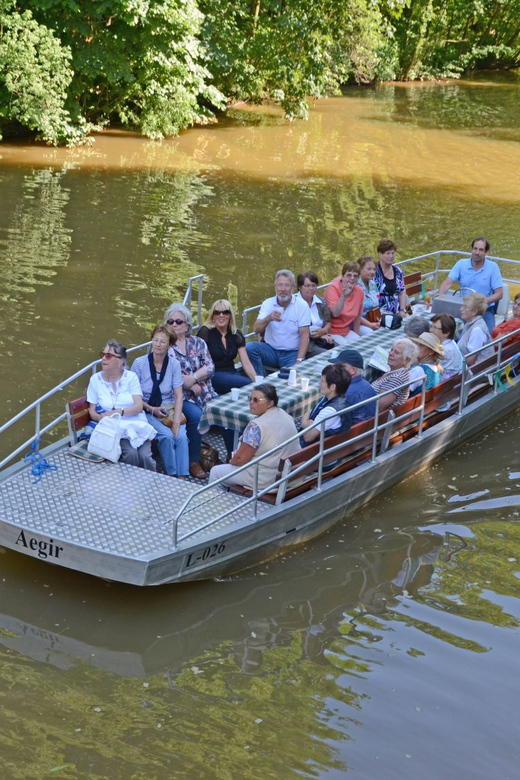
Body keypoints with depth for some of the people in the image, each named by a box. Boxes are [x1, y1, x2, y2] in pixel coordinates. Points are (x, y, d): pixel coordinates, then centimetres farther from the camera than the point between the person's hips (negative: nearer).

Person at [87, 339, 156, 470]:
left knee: (145, 456, -26)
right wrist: (100, 417, -17)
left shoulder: (131, 377, 3)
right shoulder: (96, 379, 5)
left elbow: (139, 406, -6)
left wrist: (118, 412, -21)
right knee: (131, 453, -29)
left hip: (136, 424, 0)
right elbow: (92, 411, 6)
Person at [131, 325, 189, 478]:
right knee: (167, 435, -28)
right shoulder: (139, 363, -6)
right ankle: (172, 475, -15)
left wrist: (176, 421, -17)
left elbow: (178, 395, -4)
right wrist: (152, 409, -15)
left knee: (181, 436, -26)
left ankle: (182, 477, -22)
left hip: (169, 410, 2)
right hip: (147, 411, -2)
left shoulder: (174, 364, 0)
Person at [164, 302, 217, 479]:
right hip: (181, 396, -3)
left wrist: (192, 378, -15)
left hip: (205, 394, 3)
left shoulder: (198, 343, 13)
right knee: (197, 416, -33)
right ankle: (194, 461, -19)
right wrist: (191, 385, -12)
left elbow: (210, 367, 2)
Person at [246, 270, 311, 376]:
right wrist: (269, 318, -29)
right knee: (249, 347, -25)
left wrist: (299, 360, -19)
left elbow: (304, 335, -8)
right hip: (270, 350, 3)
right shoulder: (267, 304, 2)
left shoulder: (302, 305, -4)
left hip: (291, 353, -3)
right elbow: (256, 329, -8)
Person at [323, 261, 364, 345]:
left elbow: (357, 317, 12)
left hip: (346, 331, 6)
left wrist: (357, 336, 13)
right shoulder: (333, 288, -15)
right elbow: (335, 313, -28)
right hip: (330, 331, -6)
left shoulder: (359, 291, 1)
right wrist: (343, 296, -40)